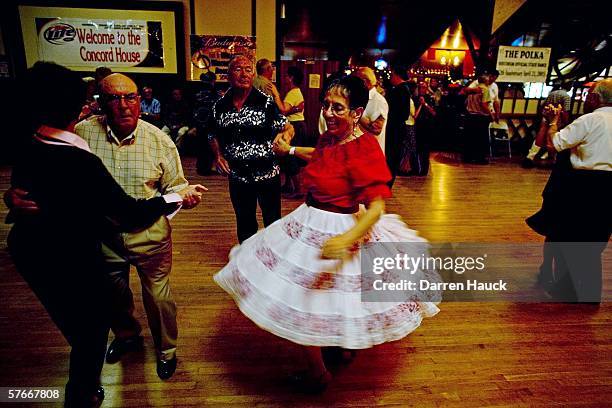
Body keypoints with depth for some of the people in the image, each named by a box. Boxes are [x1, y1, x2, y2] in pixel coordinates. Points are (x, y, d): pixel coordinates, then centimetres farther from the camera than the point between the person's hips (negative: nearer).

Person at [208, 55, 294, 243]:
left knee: (272, 220, 10)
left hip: (268, 173, -3)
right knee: (244, 221, 19)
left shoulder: (265, 101, -7)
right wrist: (218, 155, -4)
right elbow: (213, 136, 14)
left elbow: (287, 127, -6)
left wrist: (286, 133, -29)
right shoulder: (220, 106, 1)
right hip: (238, 176, 3)